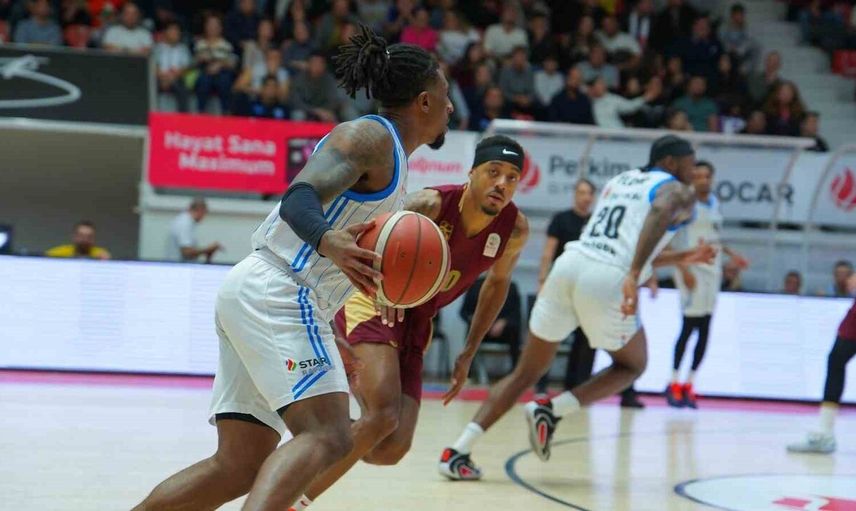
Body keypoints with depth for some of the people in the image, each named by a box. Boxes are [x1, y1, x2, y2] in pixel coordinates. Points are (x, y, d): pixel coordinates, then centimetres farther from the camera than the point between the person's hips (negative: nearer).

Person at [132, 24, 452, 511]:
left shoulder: (392, 158, 23)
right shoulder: (369, 136, -6)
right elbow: (299, 198, -21)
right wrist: (328, 241, -40)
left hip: (256, 297, 10)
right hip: (275, 292, -10)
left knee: (241, 464, 6)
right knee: (328, 436, -23)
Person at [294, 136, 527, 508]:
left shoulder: (514, 230, -7)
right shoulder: (431, 205, -23)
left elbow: (497, 281, 14)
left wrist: (469, 353, 13)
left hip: (414, 325, 6)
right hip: (372, 305, -6)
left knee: (394, 448, -4)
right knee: (383, 417, -27)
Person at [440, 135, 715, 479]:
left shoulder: (620, 180, 31)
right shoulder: (677, 191, 9)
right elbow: (659, 213, -17)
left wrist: (681, 258, 44)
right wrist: (634, 276, -27)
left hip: (570, 264, 6)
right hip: (605, 282, -6)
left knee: (526, 372, 14)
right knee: (632, 366, 20)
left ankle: (457, 452, 3)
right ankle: (551, 410, 0)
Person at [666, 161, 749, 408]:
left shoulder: (714, 203, 14)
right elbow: (672, 240, -15)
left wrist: (731, 254, 18)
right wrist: (684, 269, -23)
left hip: (712, 270, 7)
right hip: (691, 269, -7)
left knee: (705, 330, 5)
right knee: (689, 326, -10)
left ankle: (689, 384, 12)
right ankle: (674, 384, 0)